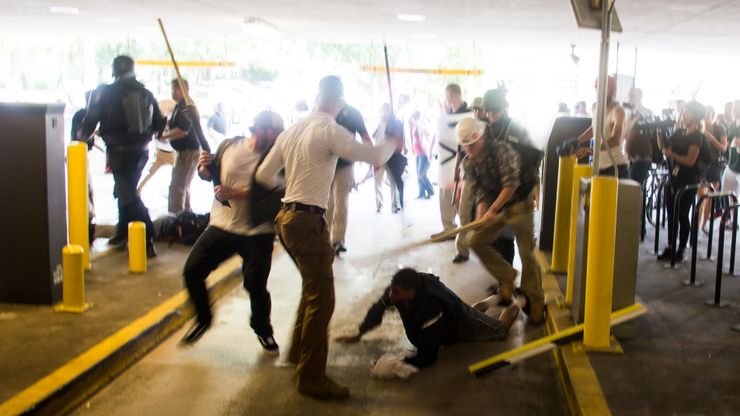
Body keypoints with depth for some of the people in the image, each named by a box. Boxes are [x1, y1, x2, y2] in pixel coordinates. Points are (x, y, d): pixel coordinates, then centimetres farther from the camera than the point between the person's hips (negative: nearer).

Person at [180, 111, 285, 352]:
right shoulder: (229, 146, 1)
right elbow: (208, 175, 15)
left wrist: (235, 193, -27)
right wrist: (204, 167, -7)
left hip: (258, 233, -3)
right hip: (221, 226, 3)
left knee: (256, 285, -8)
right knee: (192, 271, 0)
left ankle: (263, 330, 21)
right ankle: (203, 319, 26)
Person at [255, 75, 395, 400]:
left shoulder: (291, 131, 12)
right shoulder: (329, 131, -12)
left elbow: (263, 175, 15)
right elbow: (375, 157, -16)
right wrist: (392, 143, 5)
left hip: (287, 216, 9)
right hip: (308, 221, -9)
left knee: (313, 288, 24)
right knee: (321, 298, -4)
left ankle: (299, 351, 37)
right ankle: (311, 377, 2)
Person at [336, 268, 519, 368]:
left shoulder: (431, 307, -53)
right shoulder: (397, 290, -35)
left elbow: (427, 357, -47)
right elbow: (378, 308, -12)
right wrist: (359, 334, -13)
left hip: (459, 322, -5)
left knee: (499, 329, 25)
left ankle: (517, 302, 48)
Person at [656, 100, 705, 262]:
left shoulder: (696, 137, -10)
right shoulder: (679, 132, 9)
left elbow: (690, 160, -18)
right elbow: (663, 146, 8)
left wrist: (671, 153, -20)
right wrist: (659, 131, -5)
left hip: (687, 182, -7)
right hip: (673, 179, 7)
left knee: (682, 215, 0)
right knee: (671, 214, 9)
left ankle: (681, 250, 9)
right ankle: (670, 248, 17)